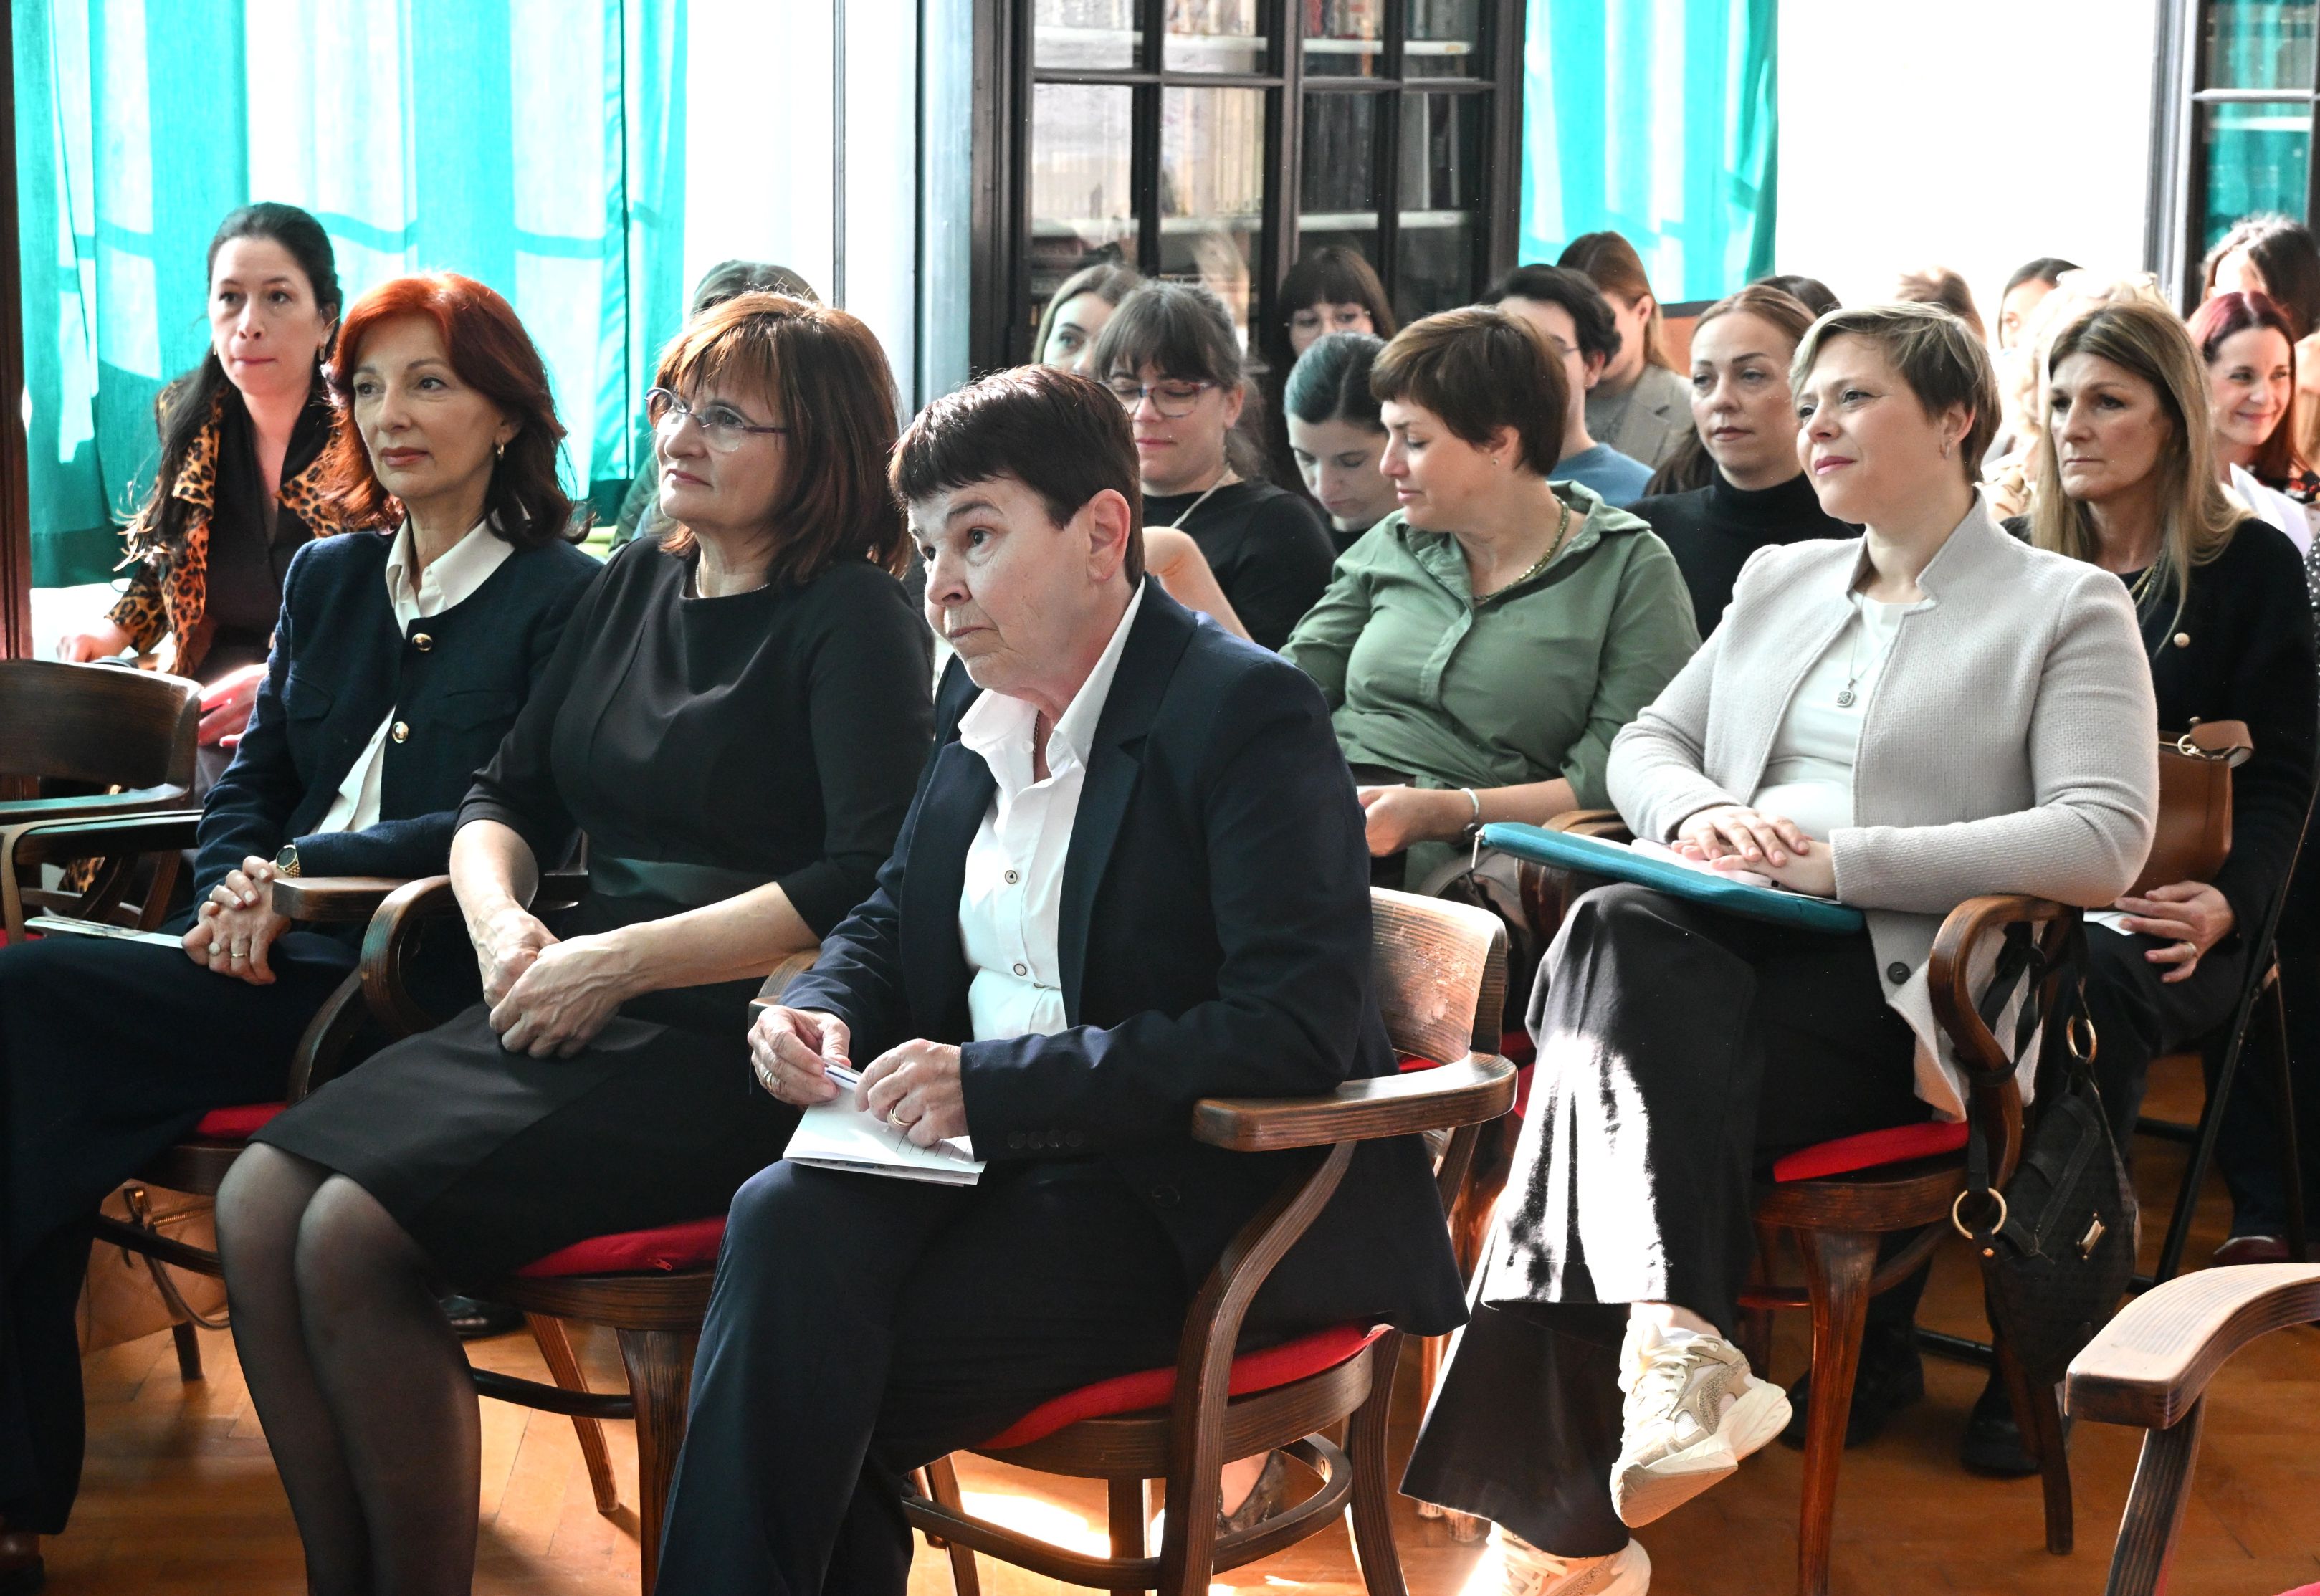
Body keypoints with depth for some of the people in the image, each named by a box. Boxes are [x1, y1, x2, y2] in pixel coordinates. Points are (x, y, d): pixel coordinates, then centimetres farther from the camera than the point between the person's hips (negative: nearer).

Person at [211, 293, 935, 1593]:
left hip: (728, 1047, -7)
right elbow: (507, 799, 20)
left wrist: (619, 962, -17)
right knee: (260, 1203, -13)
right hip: (571, 1010, 7)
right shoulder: (637, 585, 17)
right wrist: (502, 919, -3)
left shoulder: (855, 620, -5)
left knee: (353, 1237, -23)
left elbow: (870, 882, -17)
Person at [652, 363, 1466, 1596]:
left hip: (1198, 1200, -7)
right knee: (785, 1223, -25)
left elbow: (1298, 1026, -21)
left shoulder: (1249, 713, -12)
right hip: (989, 1156, 7)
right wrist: (821, 1012, 0)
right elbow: (894, 917, 25)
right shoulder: (979, 704, 11)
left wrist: (995, 1081, -24)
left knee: (813, 1371, -25)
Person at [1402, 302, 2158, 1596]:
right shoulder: (1779, 581, 27)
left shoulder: (2069, 607, 8)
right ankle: (1682, 1344, -45)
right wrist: (1698, 814, -2)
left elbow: (2105, 841, -6)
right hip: (1721, 942, 5)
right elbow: (1645, 742, 25)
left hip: (1886, 981, -5)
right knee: (1616, 934, -33)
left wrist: (1843, 857, -14)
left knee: (1618, 1034, -33)